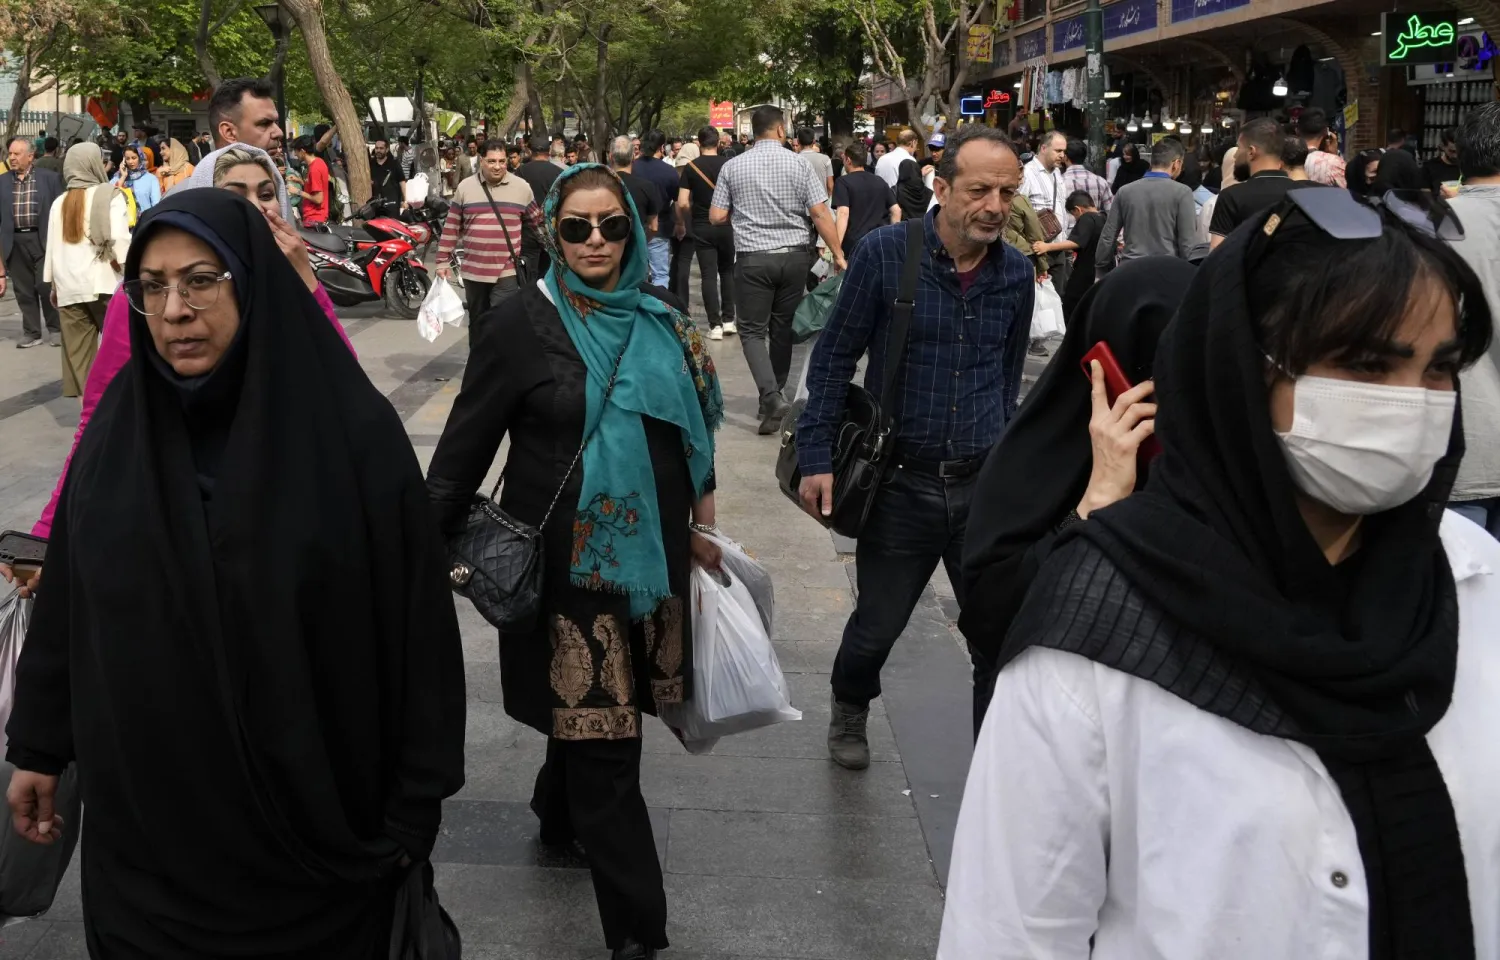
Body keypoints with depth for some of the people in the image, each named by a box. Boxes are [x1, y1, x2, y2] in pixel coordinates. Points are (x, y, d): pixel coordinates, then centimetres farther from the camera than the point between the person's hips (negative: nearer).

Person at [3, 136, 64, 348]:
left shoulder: (50, 178, 0)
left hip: (42, 239, -3)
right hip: (15, 242, 3)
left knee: (46, 286, -4)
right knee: (23, 290, 7)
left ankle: (55, 328, 13)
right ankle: (31, 332, 15)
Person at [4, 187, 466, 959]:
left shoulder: (351, 429, -14)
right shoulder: (118, 427, -2)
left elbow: (417, 622, -11)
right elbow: (65, 602, 7)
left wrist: (416, 804, -9)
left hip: (312, 819, -3)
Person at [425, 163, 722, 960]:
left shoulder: (661, 321, 6)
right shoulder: (521, 325, -9)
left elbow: (696, 428, 15)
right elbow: (465, 446, -8)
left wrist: (701, 527, 15)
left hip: (648, 555, 5)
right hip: (566, 562, -5)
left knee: (592, 712, 17)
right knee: (602, 740, -3)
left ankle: (561, 816, 47)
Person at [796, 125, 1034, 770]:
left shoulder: (1017, 274, 1)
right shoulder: (886, 254, -10)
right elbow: (835, 356, -5)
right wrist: (817, 458, -9)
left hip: (984, 485, 2)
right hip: (901, 481, -2)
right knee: (876, 626, 13)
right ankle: (849, 712, 44)